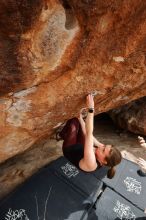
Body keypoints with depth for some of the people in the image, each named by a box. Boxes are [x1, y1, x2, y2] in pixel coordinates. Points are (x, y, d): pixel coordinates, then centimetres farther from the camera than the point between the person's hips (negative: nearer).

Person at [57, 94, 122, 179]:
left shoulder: (91, 164, -42)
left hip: (69, 149, -6)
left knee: (74, 122, -19)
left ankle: (63, 134, 15)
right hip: (80, 147, 6)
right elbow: (90, 137, -10)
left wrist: (90, 109, -54)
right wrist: (81, 119, -6)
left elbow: (89, 134, -51)